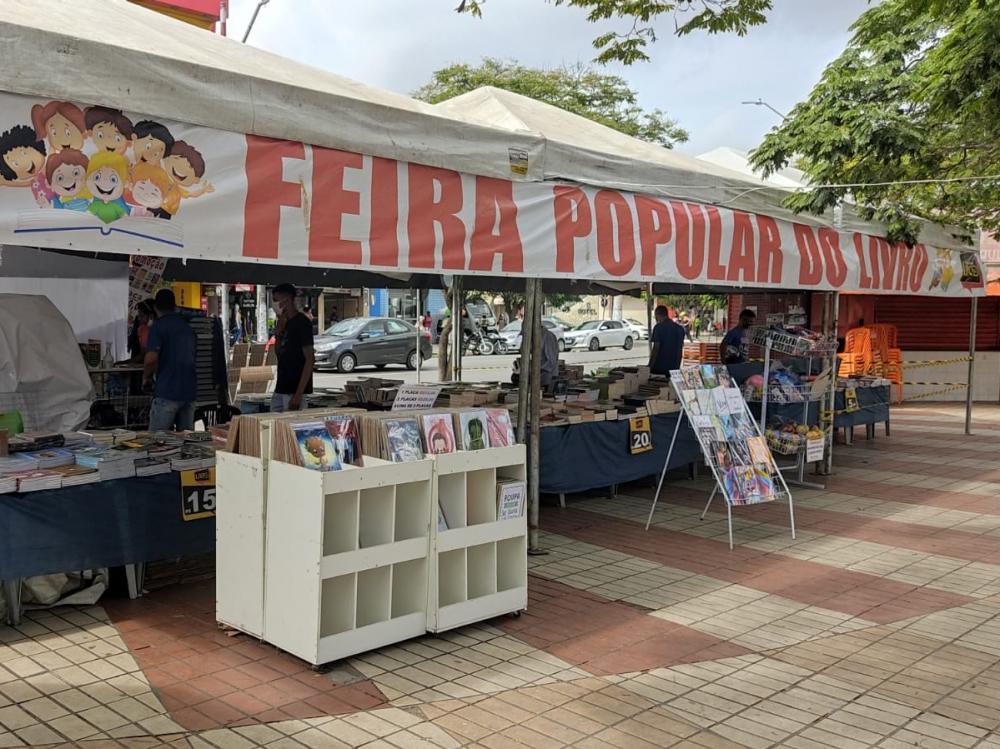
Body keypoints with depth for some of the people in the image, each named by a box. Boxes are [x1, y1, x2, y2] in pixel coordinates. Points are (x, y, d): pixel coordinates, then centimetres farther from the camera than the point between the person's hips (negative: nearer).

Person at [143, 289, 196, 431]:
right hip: (189, 392, 6)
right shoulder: (188, 327, 14)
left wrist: (146, 377, -1)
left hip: (167, 392, -6)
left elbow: (151, 359, -18)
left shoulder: (158, 327, -7)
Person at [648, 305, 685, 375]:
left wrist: (650, 366, -8)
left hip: (659, 367, -5)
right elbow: (680, 350, 14)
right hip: (674, 367, 5)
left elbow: (656, 348, -12)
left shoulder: (658, 327, -8)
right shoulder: (680, 328, 10)